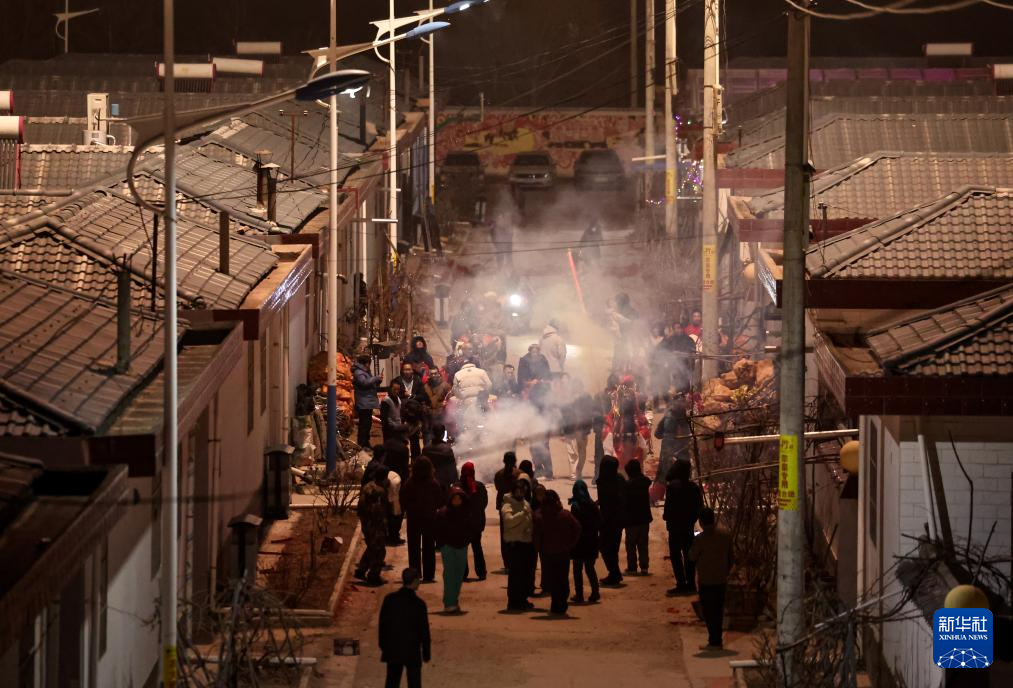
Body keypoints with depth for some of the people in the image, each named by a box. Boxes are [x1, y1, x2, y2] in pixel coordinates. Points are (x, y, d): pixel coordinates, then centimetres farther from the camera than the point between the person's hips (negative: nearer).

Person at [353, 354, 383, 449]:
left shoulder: (365, 371, 21)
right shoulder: (358, 372, -10)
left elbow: (371, 384, 28)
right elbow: (364, 382, -25)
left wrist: (378, 380, 9)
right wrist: (377, 378, -17)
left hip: (368, 403, 10)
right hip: (363, 404, -10)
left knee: (368, 424, 13)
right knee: (364, 424, -12)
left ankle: (366, 444, 20)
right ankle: (361, 445, -12)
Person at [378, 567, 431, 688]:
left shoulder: (389, 599, -5)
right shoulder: (419, 604, -15)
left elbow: (382, 624, 2)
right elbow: (424, 630, -10)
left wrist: (383, 646, 14)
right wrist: (426, 653, 2)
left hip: (392, 650, 3)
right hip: (412, 651, -3)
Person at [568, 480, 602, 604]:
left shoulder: (575, 506, -14)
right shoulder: (592, 505, 0)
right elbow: (600, 523, 2)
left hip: (579, 541, -5)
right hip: (592, 541, 5)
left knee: (577, 569, 5)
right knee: (590, 568, 15)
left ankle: (579, 595, 4)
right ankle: (595, 593, 9)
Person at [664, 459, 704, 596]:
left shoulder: (673, 486, -16)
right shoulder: (694, 487, 6)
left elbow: (669, 505, -17)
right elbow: (699, 506, 9)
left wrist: (666, 517, 0)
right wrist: (692, 519, 15)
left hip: (675, 526, -7)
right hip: (689, 526, 7)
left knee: (675, 555, -3)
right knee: (688, 554, 13)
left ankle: (681, 585, -9)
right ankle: (691, 583, 14)